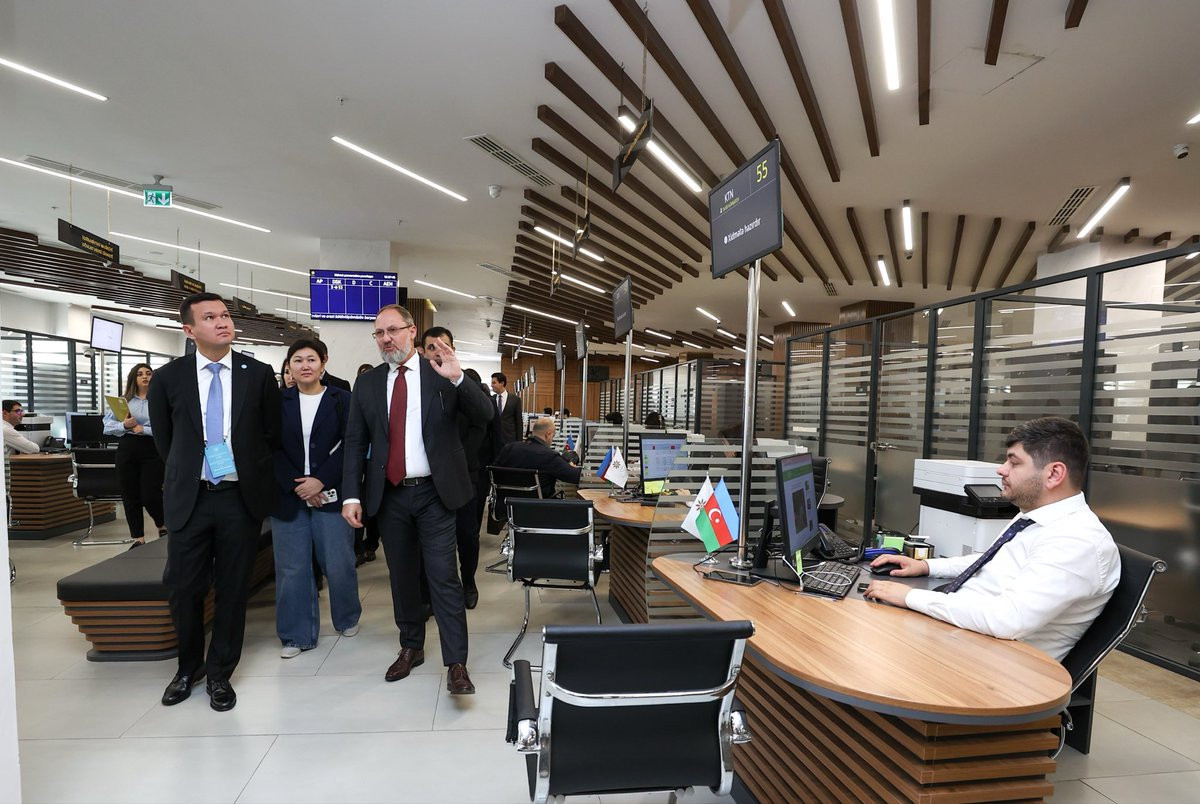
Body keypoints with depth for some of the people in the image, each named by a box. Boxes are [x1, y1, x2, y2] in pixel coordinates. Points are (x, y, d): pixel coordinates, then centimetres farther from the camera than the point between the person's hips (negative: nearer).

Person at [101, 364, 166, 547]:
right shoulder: (123, 401, 9)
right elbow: (108, 426, 5)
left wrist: (144, 430, -18)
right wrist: (124, 426, -13)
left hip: (152, 450, -4)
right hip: (127, 450, 4)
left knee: (150, 496, -5)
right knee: (130, 497, 7)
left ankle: (162, 526, 24)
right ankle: (138, 539, 19)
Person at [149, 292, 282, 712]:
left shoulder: (259, 374, -2)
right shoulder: (168, 377, 0)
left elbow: (273, 434, 7)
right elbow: (164, 438, 13)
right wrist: (186, 473, 14)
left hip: (242, 497, -1)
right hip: (189, 498, 1)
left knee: (233, 588, 9)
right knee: (184, 587, 9)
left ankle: (220, 673, 28)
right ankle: (188, 668, 35)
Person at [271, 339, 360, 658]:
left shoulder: (342, 399, 1)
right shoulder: (278, 401, 7)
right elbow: (271, 449, 2)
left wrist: (320, 481, -14)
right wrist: (295, 486, -9)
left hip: (330, 496, -2)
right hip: (288, 497, 2)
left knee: (339, 565, 5)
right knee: (291, 569, 7)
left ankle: (347, 618, 30)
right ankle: (297, 635, 22)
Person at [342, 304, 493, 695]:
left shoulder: (441, 374, -3)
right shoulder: (367, 384, 5)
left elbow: (485, 414, -12)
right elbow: (355, 442, 6)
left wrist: (458, 379, -28)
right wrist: (352, 495, -2)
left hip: (433, 493, -3)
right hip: (388, 495, 4)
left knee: (443, 576, -2)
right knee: (401, 575, 16)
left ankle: (456, 664, 7)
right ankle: (411, 647, 34)